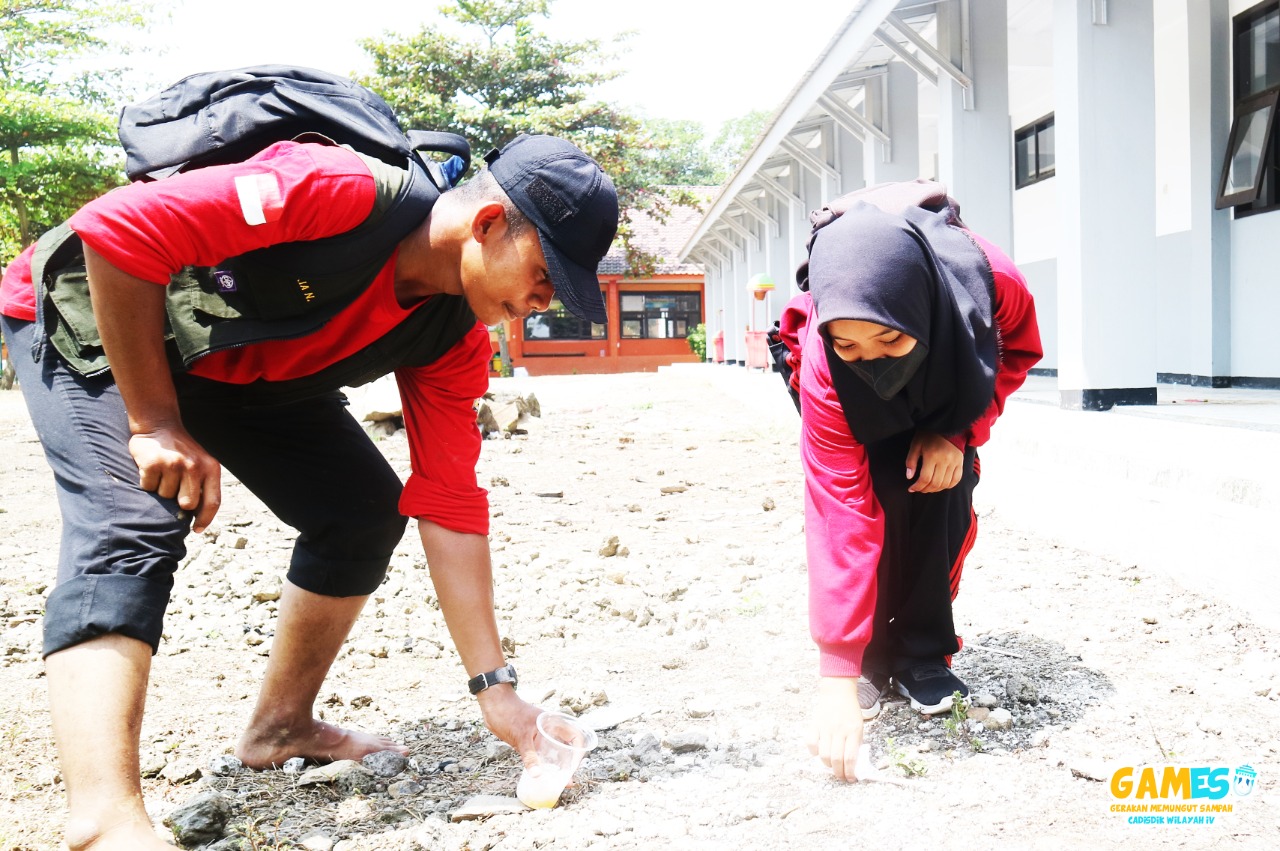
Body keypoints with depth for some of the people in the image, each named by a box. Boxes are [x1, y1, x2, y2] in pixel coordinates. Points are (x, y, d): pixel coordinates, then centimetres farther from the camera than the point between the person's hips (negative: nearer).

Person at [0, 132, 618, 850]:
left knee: (366, 508, 0)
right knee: (135, 522, -29)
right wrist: (156, 423, -30)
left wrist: (496, 686, -12)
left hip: (234, 363, 7)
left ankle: (280, 728, 14)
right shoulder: (343, 191, -36)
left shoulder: (454, 339, -13)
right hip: (97, 316, -7)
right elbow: (116, 228, -37)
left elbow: (449, 506, -11)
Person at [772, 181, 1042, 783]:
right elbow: (838, 513, -42)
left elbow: (1020, 349, -13)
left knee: (942, 485, -20)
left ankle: (923, 652, -2)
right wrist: (837, 677, -43)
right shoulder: (823, 362, -42)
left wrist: (958, 431, -27)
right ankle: (868, 655, -4)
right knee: (875, 491, -24)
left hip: (947, 377, 2)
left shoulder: (989, 279, -39)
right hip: (854, 405, -2)